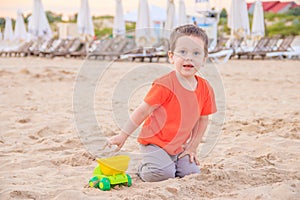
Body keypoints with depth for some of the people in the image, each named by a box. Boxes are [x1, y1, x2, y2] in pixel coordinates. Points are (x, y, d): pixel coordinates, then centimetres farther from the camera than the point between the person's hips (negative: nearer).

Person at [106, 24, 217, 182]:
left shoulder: (205, 89, 0)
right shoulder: (165, 85, -18)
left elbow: (203, 119, 11)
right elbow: (143, 111, -12)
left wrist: (192, 146, 7)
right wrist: (123, 136, -10)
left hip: (178, 147, 6)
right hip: (154, 143, -6)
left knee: (193, 172, -6)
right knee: (163, 173, -26)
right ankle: (142, 168, 6)